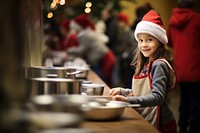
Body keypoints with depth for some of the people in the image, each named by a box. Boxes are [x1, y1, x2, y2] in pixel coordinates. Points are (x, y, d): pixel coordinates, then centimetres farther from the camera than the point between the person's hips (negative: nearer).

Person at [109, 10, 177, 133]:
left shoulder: (159, 65, -16)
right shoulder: (145, 65, 9)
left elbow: (157, 97, -25)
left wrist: (128, 100, -32)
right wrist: (122, 91, 5)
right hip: (143, 121, 7)